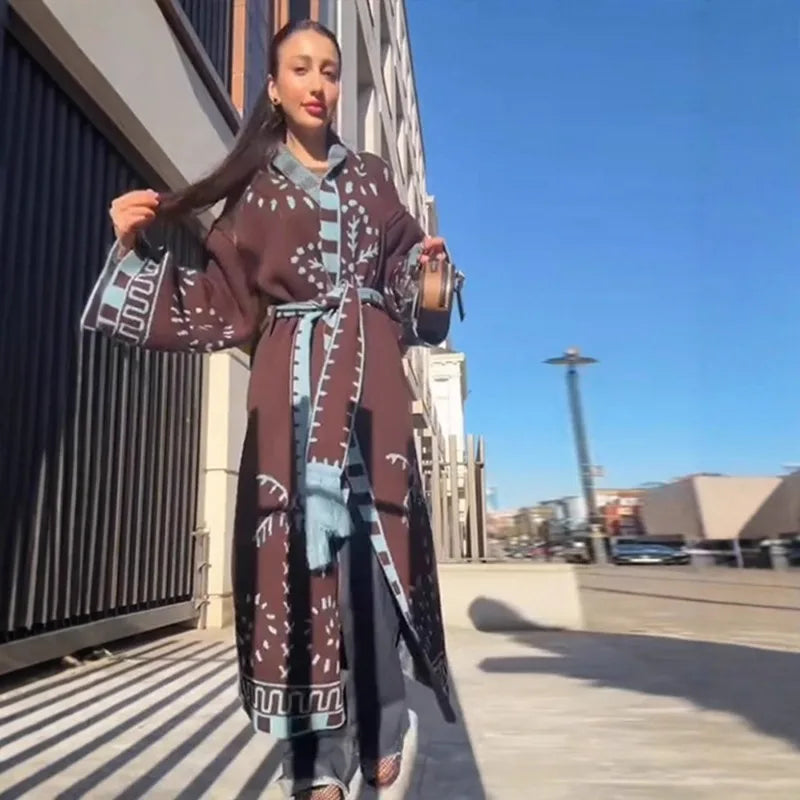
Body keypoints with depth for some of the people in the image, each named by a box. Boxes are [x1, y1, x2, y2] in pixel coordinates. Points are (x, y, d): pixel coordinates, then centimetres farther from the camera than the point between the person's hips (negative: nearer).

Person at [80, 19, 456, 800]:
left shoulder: (371, 178, 16)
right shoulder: (253, 189, 11)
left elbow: (403, 283, 20)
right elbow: (219, 304, 4)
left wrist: (428, 262, 0)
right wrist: (137, 249, -6)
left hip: (367, 375, 1)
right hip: (291, 383, 0)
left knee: (367, 540, -9)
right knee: (299, 546, -5)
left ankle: (383, 734, 7)